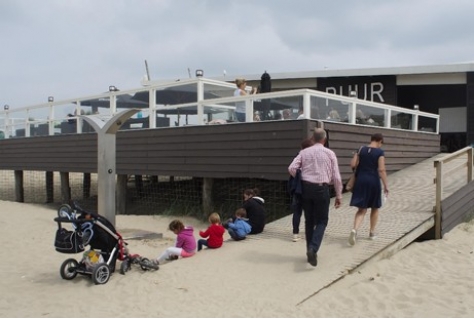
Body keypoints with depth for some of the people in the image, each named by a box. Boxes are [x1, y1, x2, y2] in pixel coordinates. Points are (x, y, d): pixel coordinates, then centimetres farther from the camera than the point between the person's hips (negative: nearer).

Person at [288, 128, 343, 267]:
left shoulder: (304, 152, 5)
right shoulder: (329, 153, 1)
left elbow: (291, 168, -5)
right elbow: (336, 176, -1)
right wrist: (339, 195, 6)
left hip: (306, 187, 3)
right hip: (321, 189, -2)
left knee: (309, 221, 15)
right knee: (321, 221, 7)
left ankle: (310, 250, 20)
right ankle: (313, 248, -14)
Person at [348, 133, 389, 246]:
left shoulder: (361, 149, 3)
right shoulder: (380, 152, -7)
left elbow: (353, 164, -1)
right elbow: (381, 170, -14)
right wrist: (386, 185, -11)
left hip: (361, 180, 3)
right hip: (373, 181, -3)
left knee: (361, 209, 5)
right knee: (374, 208, 19)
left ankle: (355, 230, -19)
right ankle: (372, 232, 28)